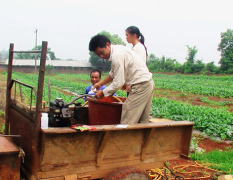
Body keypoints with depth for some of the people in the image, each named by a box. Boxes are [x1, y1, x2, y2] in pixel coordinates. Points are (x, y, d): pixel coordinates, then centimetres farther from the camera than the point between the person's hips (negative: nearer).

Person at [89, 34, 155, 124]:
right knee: (143, 122, 16)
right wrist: (101, 83, 21)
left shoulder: (117, 55, -21)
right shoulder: (116, 50, 10)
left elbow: (118, 83, -20)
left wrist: (103, 93, -8)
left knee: (127, 122, -6)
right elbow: (113, 73, 24)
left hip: (141, 86, -10)